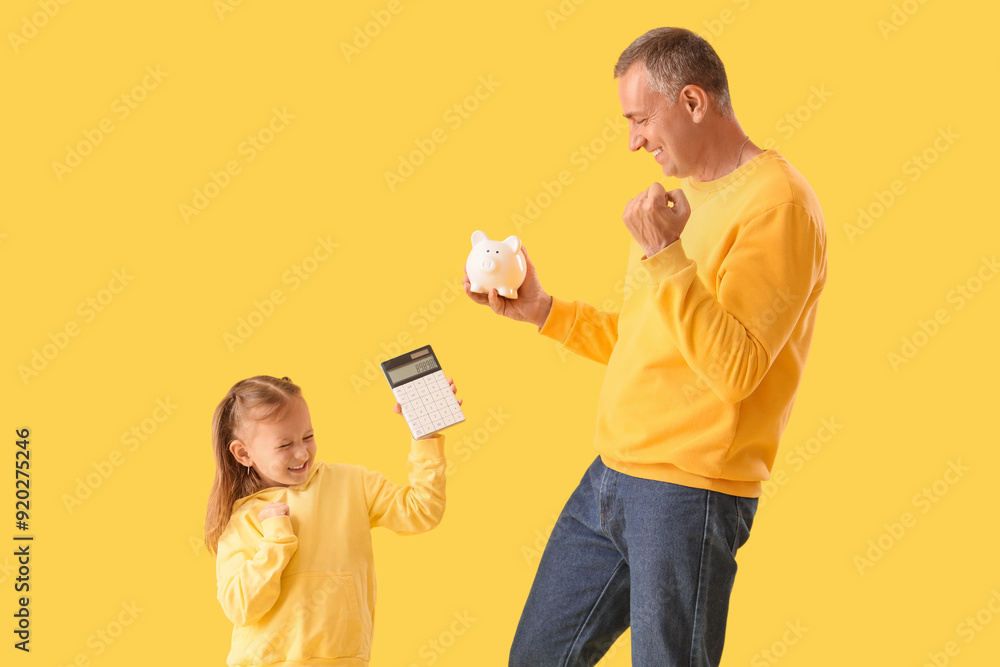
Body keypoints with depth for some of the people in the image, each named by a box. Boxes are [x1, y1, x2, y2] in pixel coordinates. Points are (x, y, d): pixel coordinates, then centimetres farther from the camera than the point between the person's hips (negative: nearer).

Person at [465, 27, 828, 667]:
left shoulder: (777, 200, -14)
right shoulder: (687, 197, 16)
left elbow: (735, 367, -22)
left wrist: (664, 254, -25)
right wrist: (540, 309, 12)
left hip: (689, 494, -9)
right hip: (609, 480, 9)